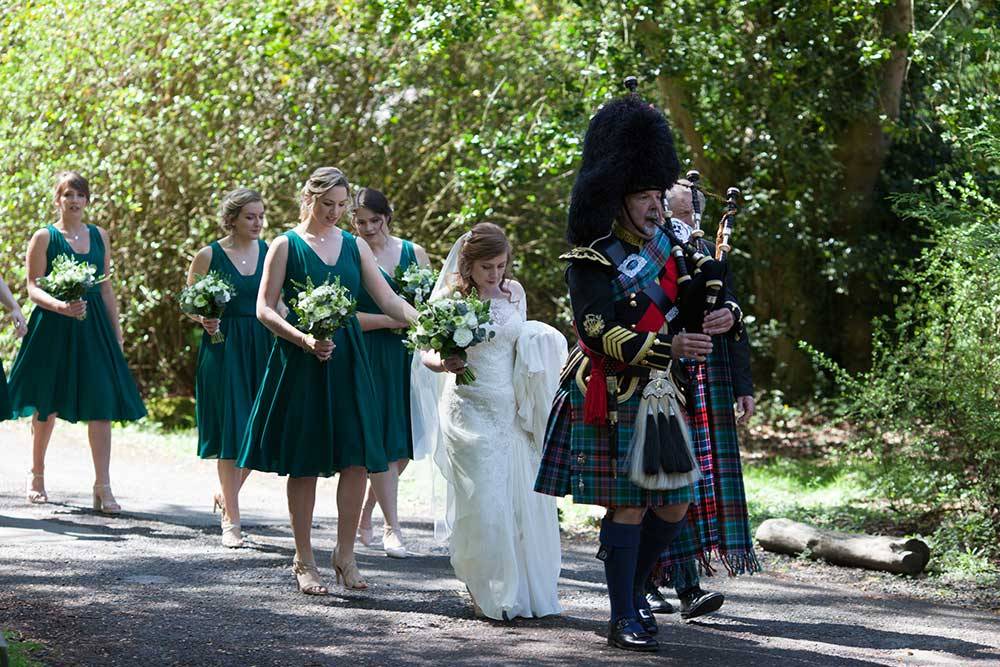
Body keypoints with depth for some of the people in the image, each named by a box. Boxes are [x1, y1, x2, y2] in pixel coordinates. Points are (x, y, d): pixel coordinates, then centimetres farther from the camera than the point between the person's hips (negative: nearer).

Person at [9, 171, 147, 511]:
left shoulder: (99, 236, 11)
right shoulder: (44, 237, -2)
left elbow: (106, 288, 14)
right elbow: (33, 288, -7)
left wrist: (117, 332, 11)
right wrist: (61, 306, -25)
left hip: (93, 327, 3)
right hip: (53, 328, -3)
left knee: (102, 404, -8)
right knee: (47, 407, 6)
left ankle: (103, 487, -11)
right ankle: (37, 477, 26)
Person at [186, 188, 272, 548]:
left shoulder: (270, 252, 7)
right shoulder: (209, 255, -3)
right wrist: (204, 319, -17)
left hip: (263, 348, 4)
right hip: (224, 349, -4)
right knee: (231, 432, -6)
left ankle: (227, 493, 29)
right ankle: (231, 520, 1)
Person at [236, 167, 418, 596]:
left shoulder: (355, 246, 11)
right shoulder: (286, 246, -1)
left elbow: (388, 300, 7)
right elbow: (264, 309, -4)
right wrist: (303, 339, -19)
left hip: (347, 363, 4)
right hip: (300, 365, -4)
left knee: (357, 459, -4)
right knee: (304, 464, 0)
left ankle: (345, 554, 7)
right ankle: (304, 560, 10)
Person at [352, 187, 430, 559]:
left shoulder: (414, 253, 11)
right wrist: (390, 321, -16)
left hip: (407, 356, 4)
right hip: (368, 357, -4)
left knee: (404, 443, 3)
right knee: (381, 443, -7)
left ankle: (364, 514, 21)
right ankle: (392, 527, -3)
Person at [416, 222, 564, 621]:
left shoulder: (514, 292, 8)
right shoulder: (450, 299, -5)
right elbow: (426, 352, -3)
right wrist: (443, 364, -24)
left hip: (511, 409, 4)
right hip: (470, 407, -4)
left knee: (523, 500, 2)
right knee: (485, 504, -8)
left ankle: (525, 591, 15)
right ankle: (489, 594, 5)